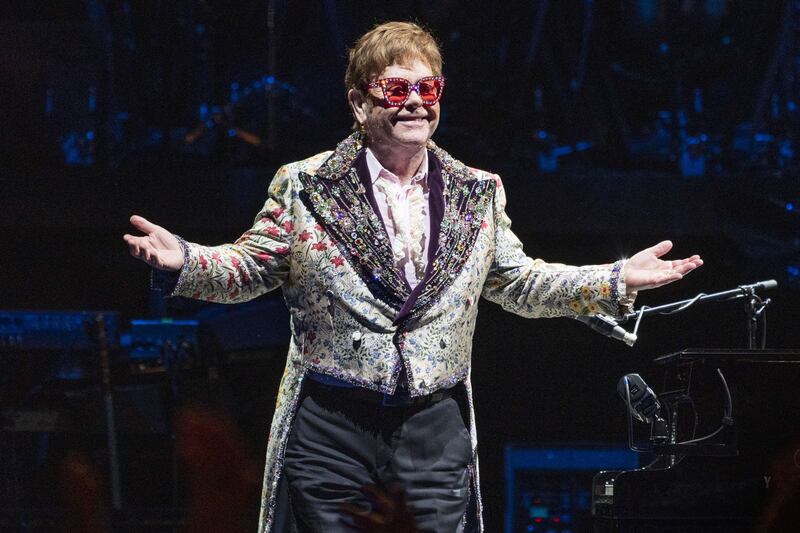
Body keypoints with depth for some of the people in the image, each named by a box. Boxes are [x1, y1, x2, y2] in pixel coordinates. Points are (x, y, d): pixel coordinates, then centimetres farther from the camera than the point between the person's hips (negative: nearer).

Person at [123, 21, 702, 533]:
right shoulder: (304, 186, 2)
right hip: (331, 425, -2)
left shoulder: (479, 194, 10)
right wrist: (185, 261, -15)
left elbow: (519, 283, 18)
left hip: (437, 426, 2)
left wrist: (617, 281, 9)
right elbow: (248, 269, 5)